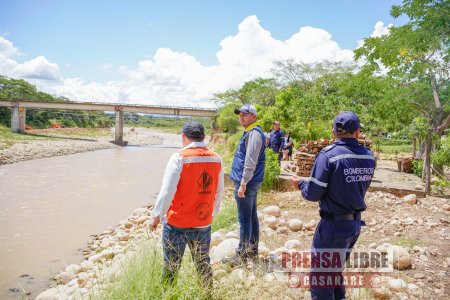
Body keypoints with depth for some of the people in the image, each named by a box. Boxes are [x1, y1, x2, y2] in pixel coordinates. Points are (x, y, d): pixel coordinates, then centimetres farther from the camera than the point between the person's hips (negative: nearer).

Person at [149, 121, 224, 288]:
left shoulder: (179, 158, -15)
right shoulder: (216, 159, -2)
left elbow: (167, 192, -15)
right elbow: (219, 193, 7)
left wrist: (156, 217, -2)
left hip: (177, 224, -4)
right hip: (203, 224, 4)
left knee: (171, 267, 11)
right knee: (204, 265, 19)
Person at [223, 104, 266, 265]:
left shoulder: (254, 133, -16)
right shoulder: (250, 132, 16)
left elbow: (250, 162, -22)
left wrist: (243, 183, -22)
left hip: (247, 183, -10)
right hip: (251, 183, 10)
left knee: (244, 219, -3)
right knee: (252, 217, 16)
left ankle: (242, 255, 6)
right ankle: (252, 251, 27)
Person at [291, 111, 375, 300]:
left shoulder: (328, 154, -18)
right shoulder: (369, 157, -1)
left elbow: (313, 194, -17)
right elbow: (361, 188, 11)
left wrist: (300, 183, 3)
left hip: (333, 225, -6)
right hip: (356, 223, 7)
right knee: (335, 270, 26)